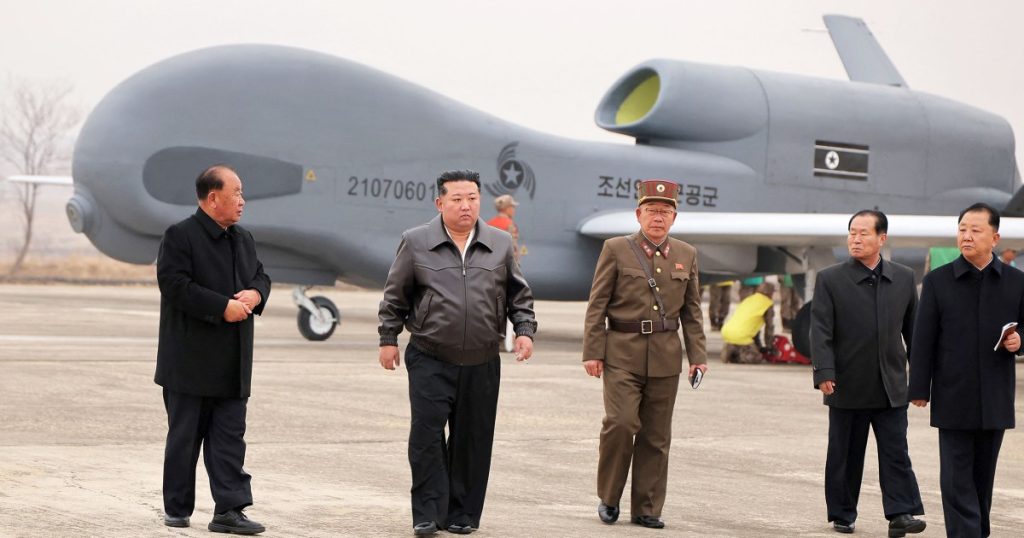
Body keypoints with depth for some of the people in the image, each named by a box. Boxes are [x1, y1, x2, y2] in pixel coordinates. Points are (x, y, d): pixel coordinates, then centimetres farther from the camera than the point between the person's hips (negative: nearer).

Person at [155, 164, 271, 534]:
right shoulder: (180, 237, -10)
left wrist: (256, 294, -3)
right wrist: (224, 307, -21)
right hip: (190, 361, -7)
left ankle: (229, 509, 3)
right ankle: (176, 509, 14)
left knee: (230, 436, 3)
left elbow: (260, 275, 22)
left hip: (232, 363, 7)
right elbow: (175, 285, -19)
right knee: (184, 437, 4)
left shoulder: (243, 239, 15)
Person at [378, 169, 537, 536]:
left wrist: (524, 330, 1)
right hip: (430, 361, -2)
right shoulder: (416, 243, 1)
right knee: (426, 433, -8)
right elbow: (395, 297, 6)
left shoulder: (500, 244, 7)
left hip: (482, 364, 2)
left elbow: (519, 295, 14)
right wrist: (388, 339, 4)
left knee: (473, 439, 5)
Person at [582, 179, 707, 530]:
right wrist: (592, 352, -6)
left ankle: (646, 508, 13)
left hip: (665, 356, 3)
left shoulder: (686, 255, 11)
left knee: (656, 435, 5)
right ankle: (609, 498, 4)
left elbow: (692, 311, 14)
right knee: (621, 422, -14)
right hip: (622, 353, -3)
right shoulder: (616, 250, 1)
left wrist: (697, 355, 6)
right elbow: (597, 305, 0)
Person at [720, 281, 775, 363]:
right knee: (757, 358, 6)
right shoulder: (768, 304, 4)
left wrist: (759, 346, 36)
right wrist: (768, 347, 22)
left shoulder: (748, 299, 26)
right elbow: (769, 327, 9)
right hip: (741, 336, -7)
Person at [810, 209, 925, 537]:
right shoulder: (830, 280, -2)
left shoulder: (904, 279, 7)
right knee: (845, 455, 7)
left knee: (896, 452, -3)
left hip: (891, 387, 2)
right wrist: (824, 373, -18)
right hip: (848, 387, -2)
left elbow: (913, 329, 12)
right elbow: (821, 331, -7)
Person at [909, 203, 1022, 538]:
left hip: (995, 399, 2)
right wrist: (920, 389, -4)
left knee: (983, 476, 11)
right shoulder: (938, 281, 0)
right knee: (956, 476, -6)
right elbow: (923, 340, 0)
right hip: (953, 398, -2)